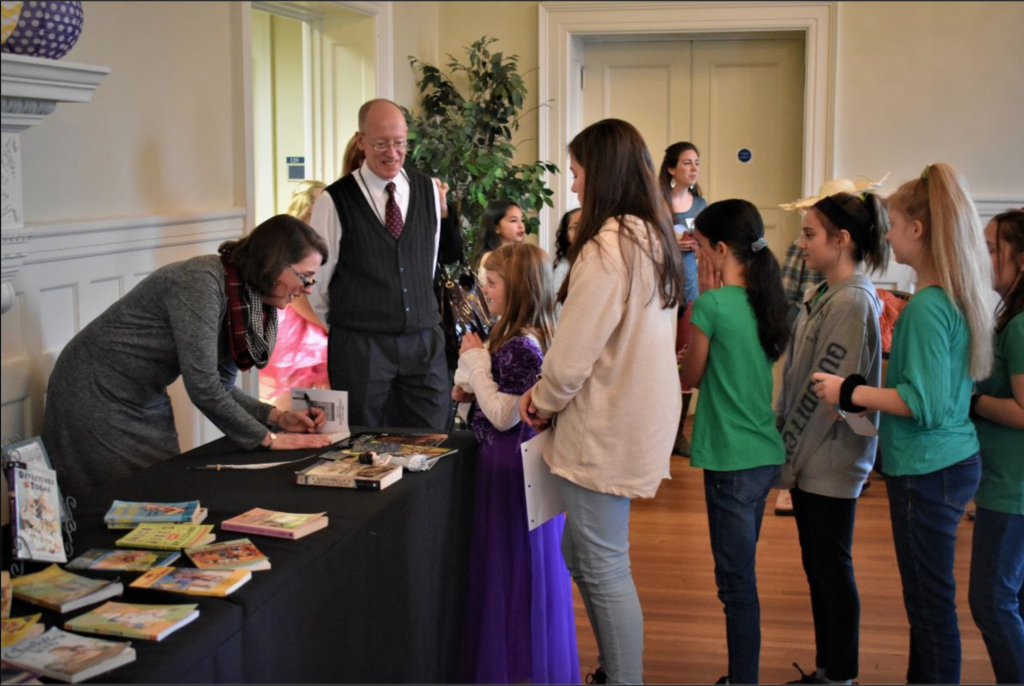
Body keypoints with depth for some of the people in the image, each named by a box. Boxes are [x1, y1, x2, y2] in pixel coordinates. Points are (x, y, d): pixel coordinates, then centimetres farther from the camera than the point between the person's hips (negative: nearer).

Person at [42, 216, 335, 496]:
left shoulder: (247, 300, -2)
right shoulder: (200, 283, -28)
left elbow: (221, 385, 4)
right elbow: (203, 387, -29)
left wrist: (278, 417, -9)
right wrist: (267, 439, -21)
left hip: (148, 400, 8)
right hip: (96, 396, -8)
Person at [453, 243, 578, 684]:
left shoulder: (519, 346, -22)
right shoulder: (534, 336, 7)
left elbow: (504, 416, -22)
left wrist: (475, 362, -15)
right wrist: (473, 390, 4)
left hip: (510, 465, -10)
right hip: (530, 458, 10)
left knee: (511, 562, 2)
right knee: (532, 561, 18)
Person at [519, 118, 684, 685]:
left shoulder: (607, 245, -20)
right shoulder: (654, 239, 9)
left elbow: (572, 354, -20)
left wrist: (541, 399, 0)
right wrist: (550, 392, 11)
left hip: (604, 431, -10)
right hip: (637, 420, 10)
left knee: (602, 566, 1)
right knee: (580, 552, 20)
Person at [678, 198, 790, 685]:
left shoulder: (712, 304, -16)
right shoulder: (764, 300, 7)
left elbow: (690, 376, -4)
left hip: (731, 460, -8)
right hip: (765, 455, 9)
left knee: (736, 582, -1)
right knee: (741, 576, 19)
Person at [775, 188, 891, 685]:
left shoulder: (851, 303, -18)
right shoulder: (822, 295, 10)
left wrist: (788, 460, -16)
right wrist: (782, 437, 9)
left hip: (830, 462, -9)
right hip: (811, 458, 9)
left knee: (832, 569, 3)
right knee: (819, 568, 16)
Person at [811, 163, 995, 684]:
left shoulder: (927, 307, -21)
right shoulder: (958, 297, 8)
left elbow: (925, 403, -24)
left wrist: (850, 393, -16)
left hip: (926, 471, -10)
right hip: (954, 461, 10)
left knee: (931, 603, 0)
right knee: (928, 600, 20)